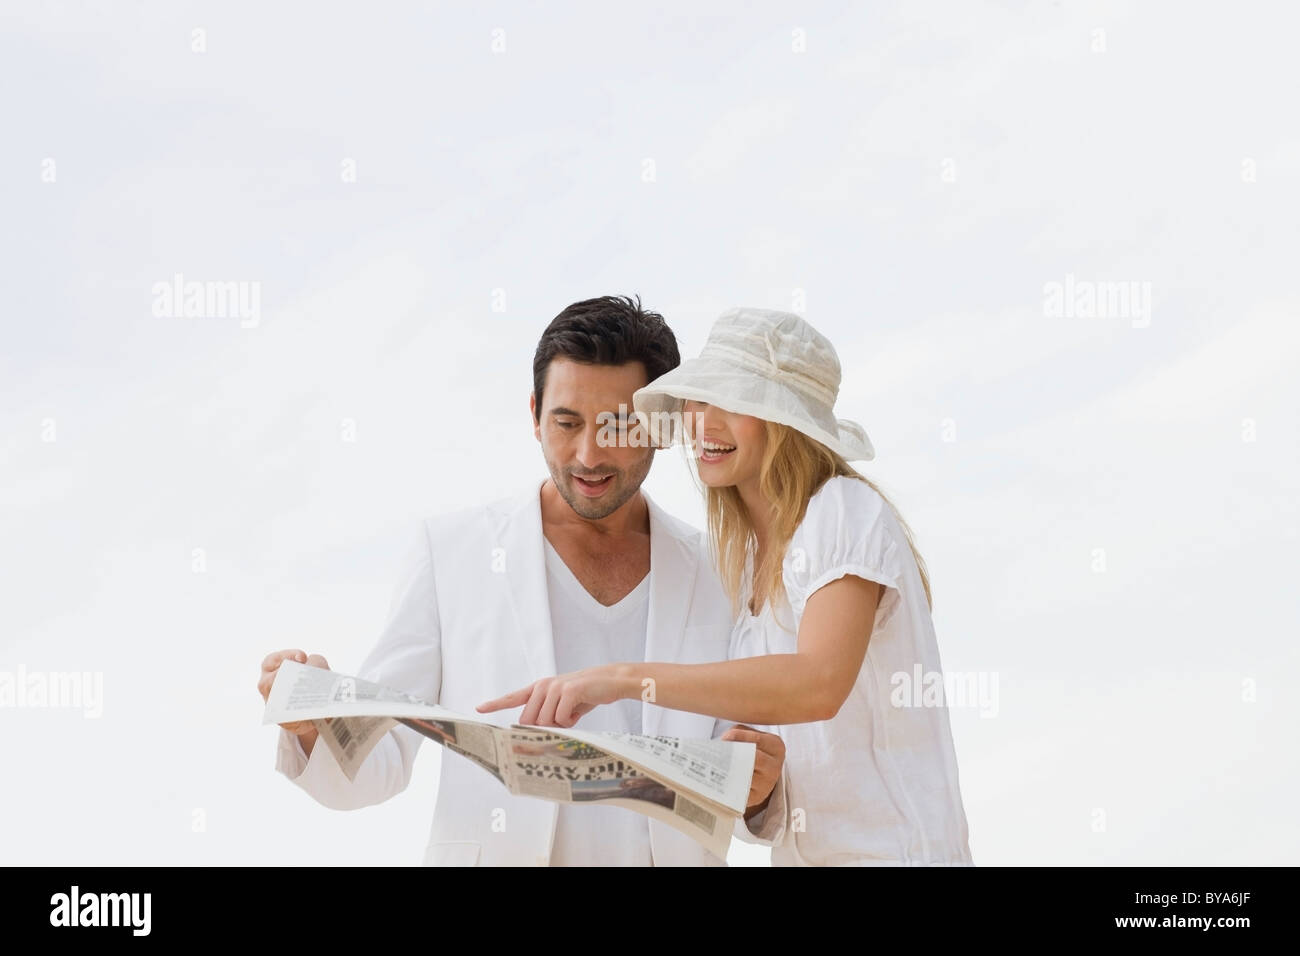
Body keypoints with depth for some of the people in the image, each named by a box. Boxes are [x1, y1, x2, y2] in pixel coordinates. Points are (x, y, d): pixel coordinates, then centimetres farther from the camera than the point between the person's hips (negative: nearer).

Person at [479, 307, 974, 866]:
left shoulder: (846, 513, -13)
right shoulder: (745, 551, 11)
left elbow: (818, 683, -28)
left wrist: (625, 678, -33)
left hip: (888, 848, -7)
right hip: (802, 849, 7)